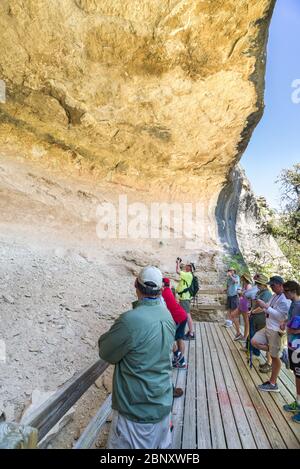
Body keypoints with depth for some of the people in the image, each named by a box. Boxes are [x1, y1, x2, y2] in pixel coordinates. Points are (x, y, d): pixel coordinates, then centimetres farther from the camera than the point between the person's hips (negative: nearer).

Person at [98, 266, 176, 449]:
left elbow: (105, 353, -13)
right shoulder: (168, 316, -5)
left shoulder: (130, 320, -28)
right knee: (162, 445, 25)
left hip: (136, 409, -7)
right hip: (163, 404, 7)